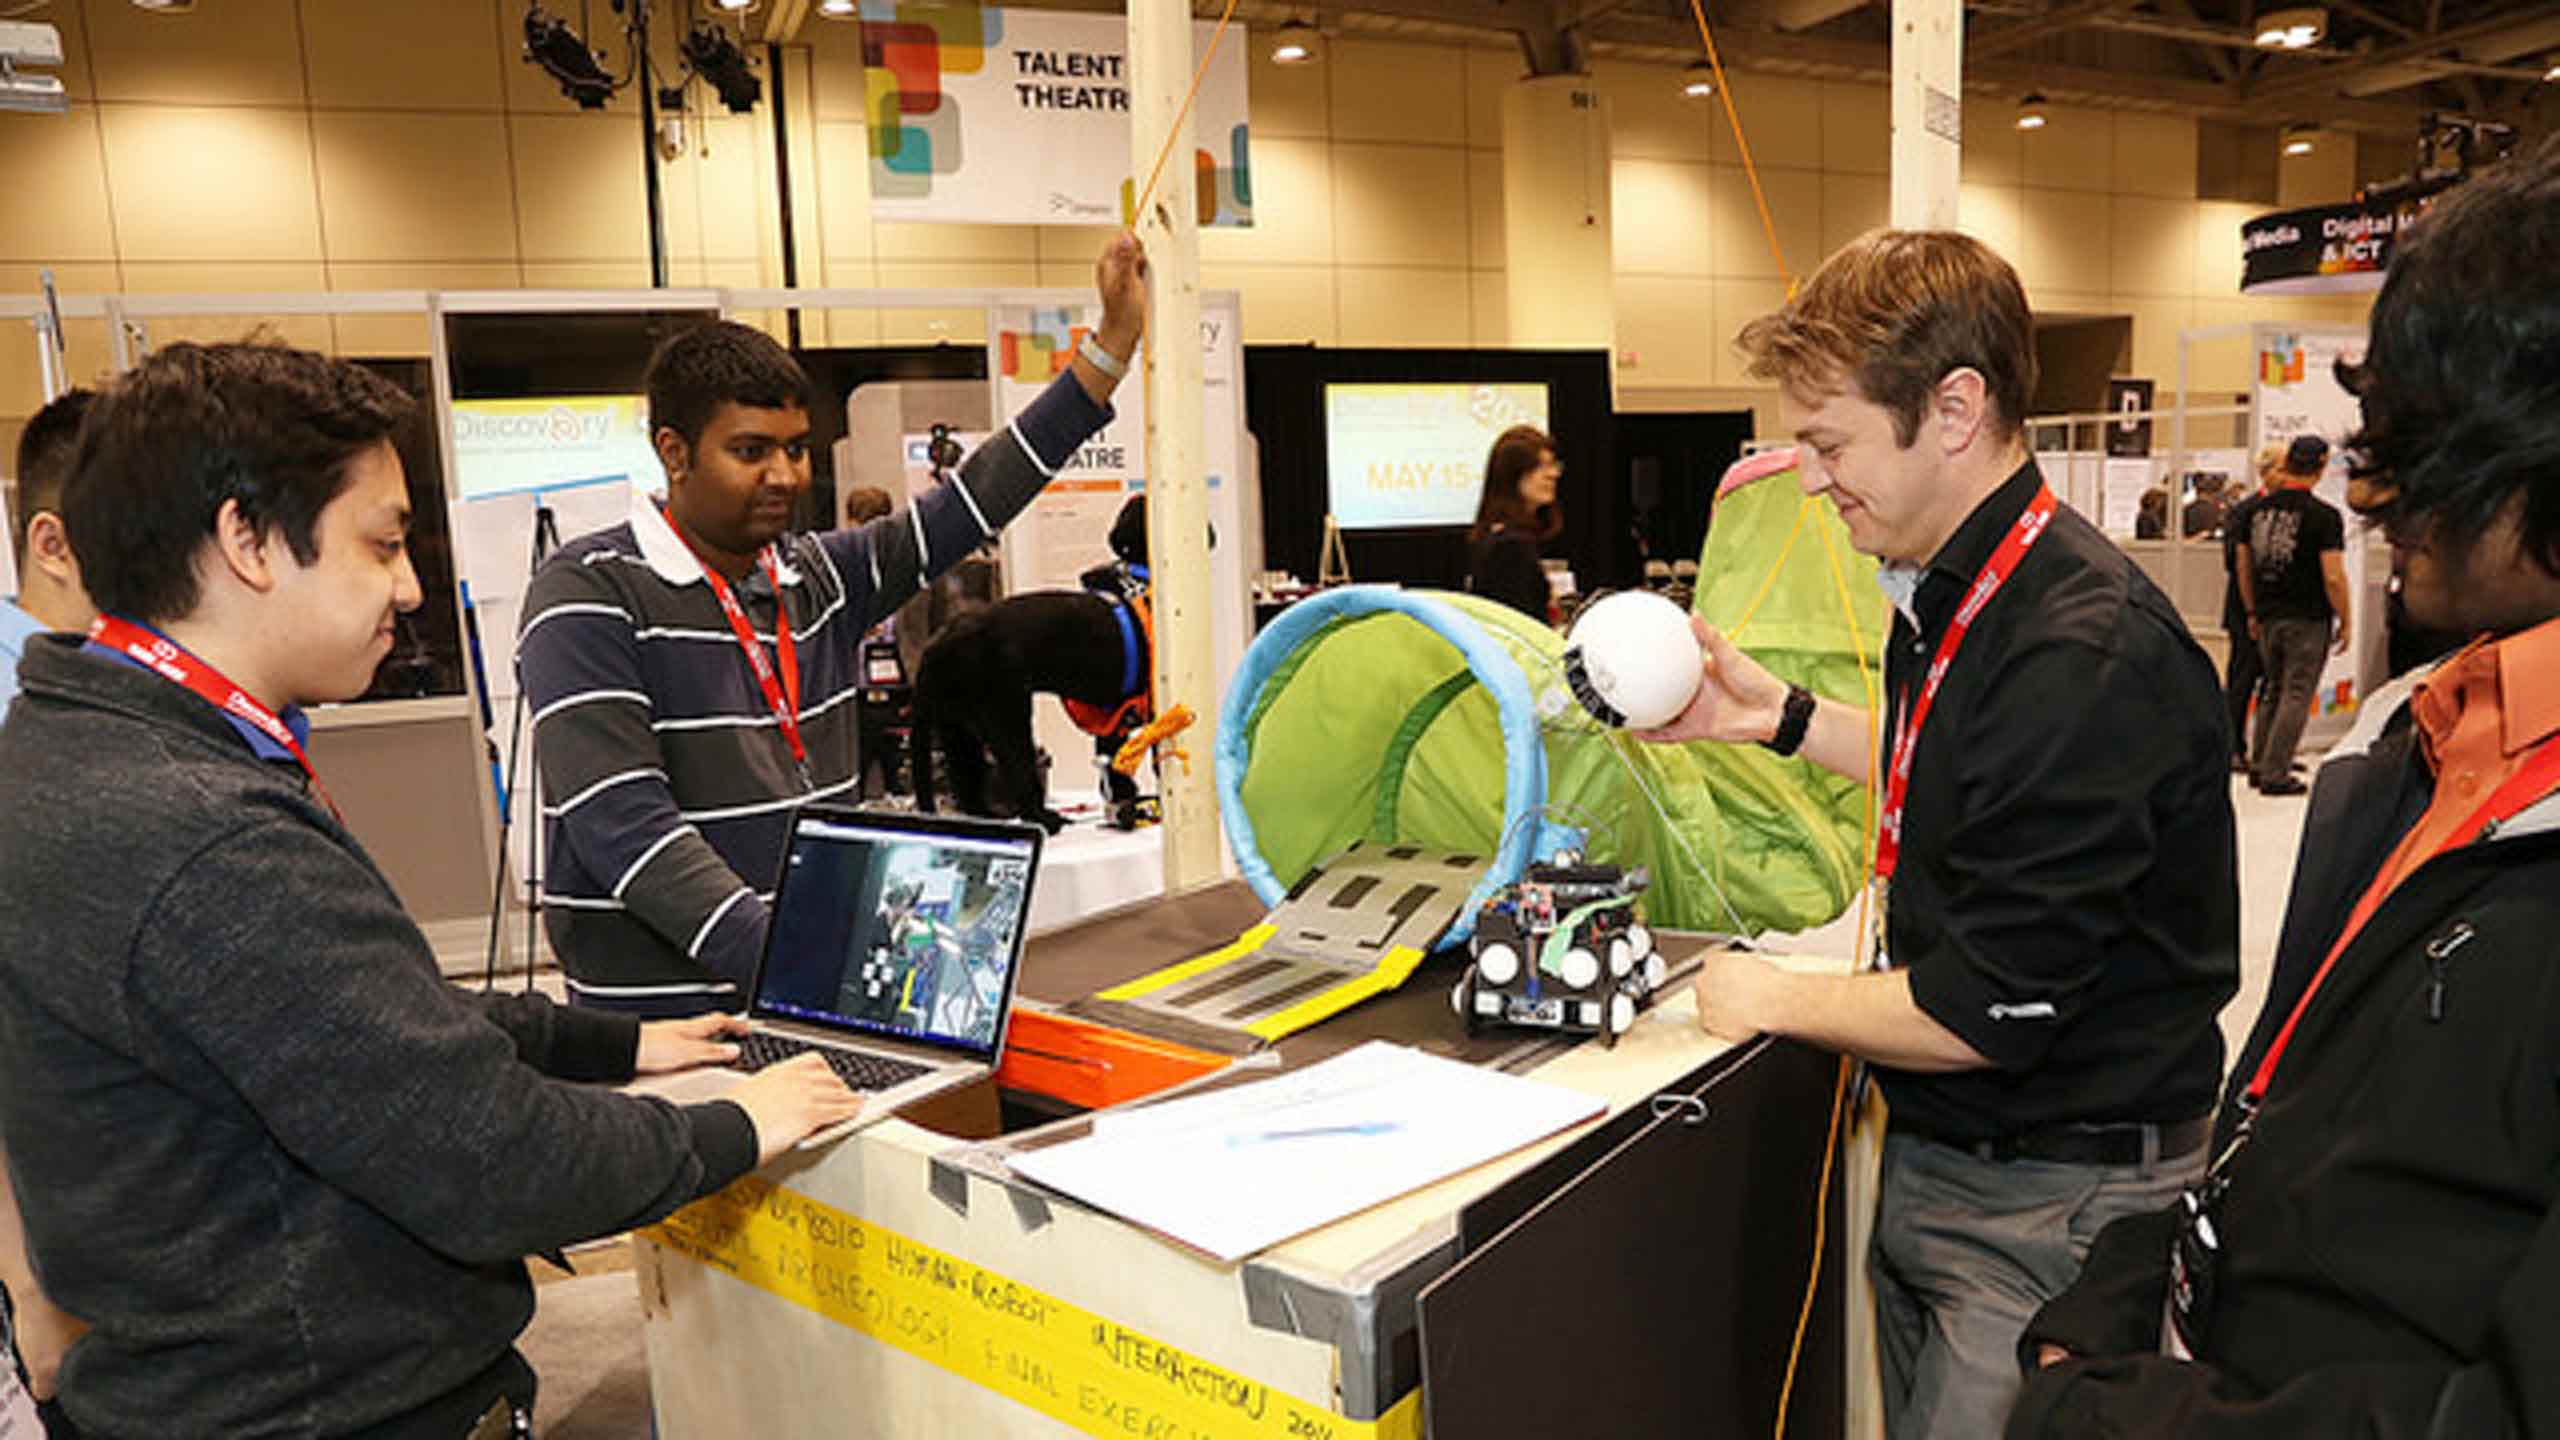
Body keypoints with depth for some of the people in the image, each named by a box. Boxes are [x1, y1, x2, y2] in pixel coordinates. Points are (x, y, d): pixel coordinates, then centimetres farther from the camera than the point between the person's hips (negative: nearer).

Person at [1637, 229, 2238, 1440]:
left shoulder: (2084, 653, -27)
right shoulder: (1952, 595, 4)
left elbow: (1986, 1011, -25)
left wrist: (1772, 998, -10)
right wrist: (1777, 716, 11)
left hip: (2056, 1196, -9)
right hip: (1938, 1156, 9)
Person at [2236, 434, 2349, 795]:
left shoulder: (2258, 508, 5)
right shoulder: (2324, 515, -11)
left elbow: (2243, 565, 12)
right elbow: (2333, 577, -15)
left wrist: (2253, 613, 21)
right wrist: (2344, 622, -4)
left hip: (2268, 617, 5)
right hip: (2307, 620, -5)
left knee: (2275, 691, 18)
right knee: (2297, 696, 1)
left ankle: (2259, 765, 19)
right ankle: (2275, 774, 0)